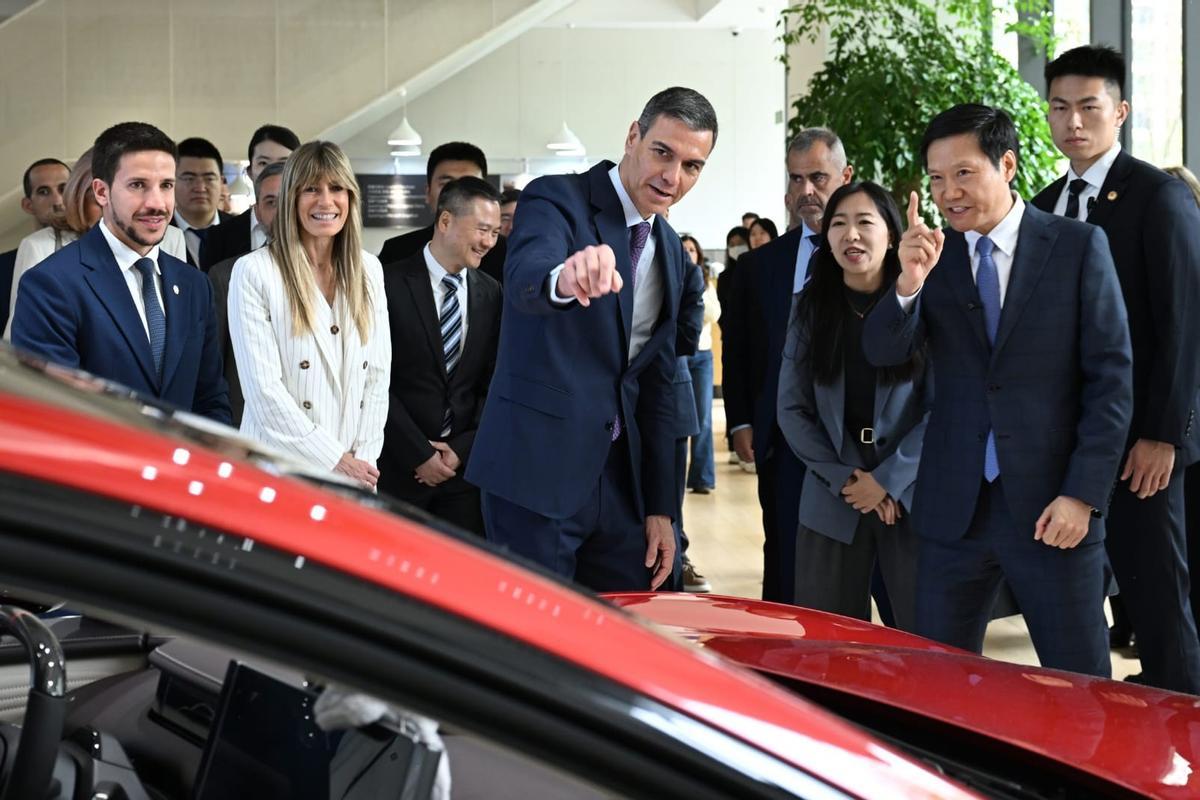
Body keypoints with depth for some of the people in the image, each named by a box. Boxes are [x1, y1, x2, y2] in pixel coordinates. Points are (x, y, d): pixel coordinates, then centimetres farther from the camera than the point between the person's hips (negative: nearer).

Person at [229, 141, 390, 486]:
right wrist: (334, 460, -11)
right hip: (279, 473, -4)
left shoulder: (369, 269, 8)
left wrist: (362, 457, -3)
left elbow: (378, 372, 8)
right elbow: (262, 387, -12)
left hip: (355, 470, 4)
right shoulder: (253, 272, -7)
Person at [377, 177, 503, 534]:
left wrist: (463, 449, -4)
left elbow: (493, 384, 8)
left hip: (465, 464, 3)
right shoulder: (391, 283, -7)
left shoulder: (491, 295, 6)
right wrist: (418, 454, -10)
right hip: (398, 465, -3)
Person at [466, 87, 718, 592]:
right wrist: (564, 280, -54)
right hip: (537, 473, -7)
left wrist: (660, 509, 14)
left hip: (620, 477, 7)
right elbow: (524, 281, -30)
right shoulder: (556, 200, -7)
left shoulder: (671, 253, 14)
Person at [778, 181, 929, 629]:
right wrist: (844, 478, -6)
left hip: (912, 495, -2)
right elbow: (792, 409, 4)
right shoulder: (810, 310, 7)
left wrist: (887, 479, -11)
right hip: (832, 500, 2)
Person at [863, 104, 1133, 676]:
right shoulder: (931, 254, 6)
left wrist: (1083, 495, -10)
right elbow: (883, 352, -6)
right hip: (953, 507, 3)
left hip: (1051, 507, -2)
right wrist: (909, 283, -25)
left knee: (1079, 683, 4)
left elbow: (1111, 378, -3)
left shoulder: (1078, 247, -2)